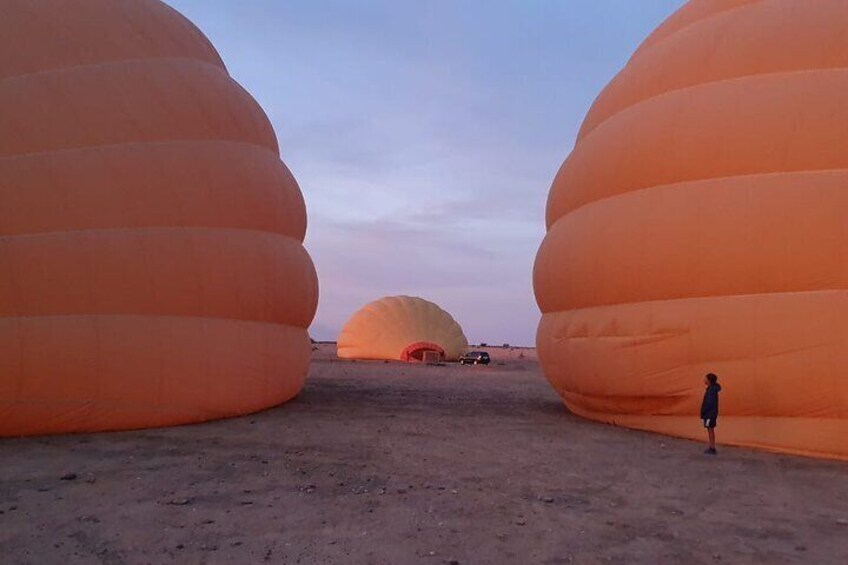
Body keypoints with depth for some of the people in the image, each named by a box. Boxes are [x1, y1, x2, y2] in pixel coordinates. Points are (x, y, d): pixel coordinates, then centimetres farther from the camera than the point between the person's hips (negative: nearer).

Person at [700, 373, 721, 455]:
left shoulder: (712, 390, -19)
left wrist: (703, 413, -16)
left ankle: (712, 449, -2)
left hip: (710, 414, -10)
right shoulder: (711, 389, 12)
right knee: (710, 430, 13)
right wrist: (703, 413, 16)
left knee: (710, 430, -6)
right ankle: (711, 448, 18)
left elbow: (709, 403, -22)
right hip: (710, 413, 10)